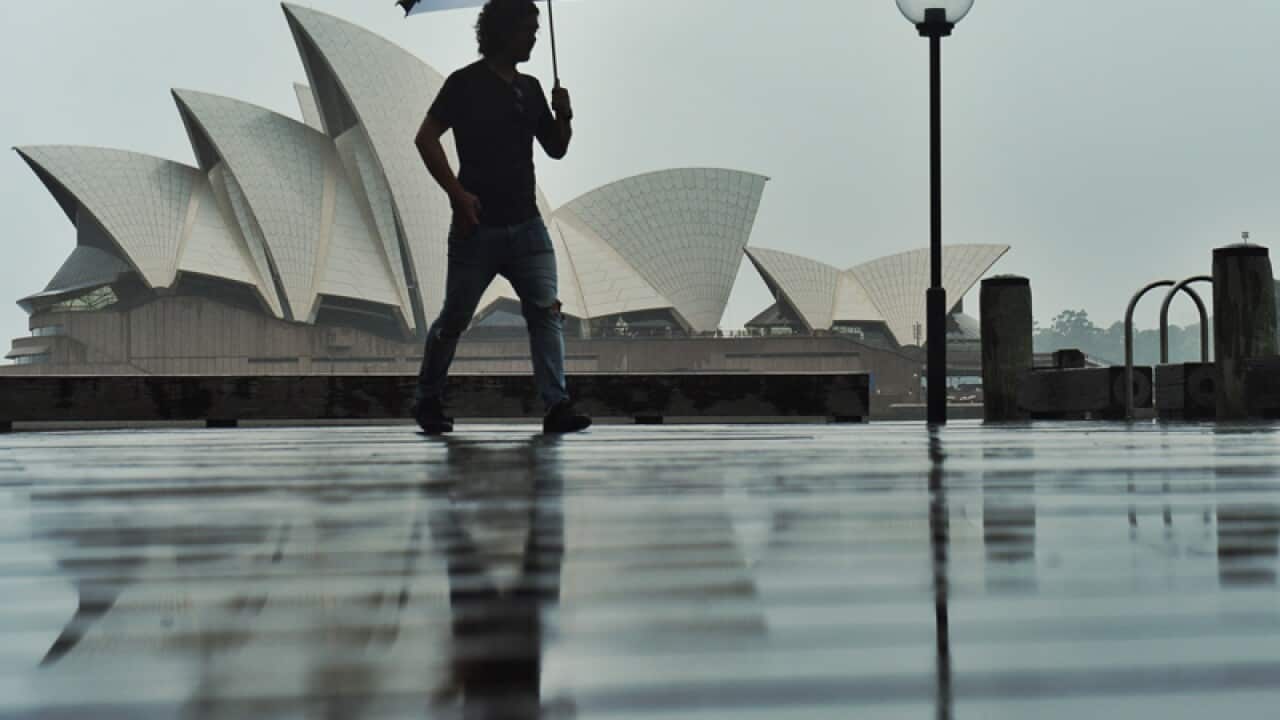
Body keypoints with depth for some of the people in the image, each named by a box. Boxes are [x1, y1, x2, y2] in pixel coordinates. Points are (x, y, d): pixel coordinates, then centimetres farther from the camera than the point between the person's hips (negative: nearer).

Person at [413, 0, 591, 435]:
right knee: (454, 318, 6)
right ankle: (429, 401, 23)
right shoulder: (466, 83, -5)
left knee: (547, 310, -7)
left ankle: (557, 406, -7)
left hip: (527, 226, 5)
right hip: (479, 227, -5)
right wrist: (457, 192, -17)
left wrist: (564, 116, -2)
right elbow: (426, 138, -11)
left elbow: (556, 150, 18)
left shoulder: (530, 89, 13)